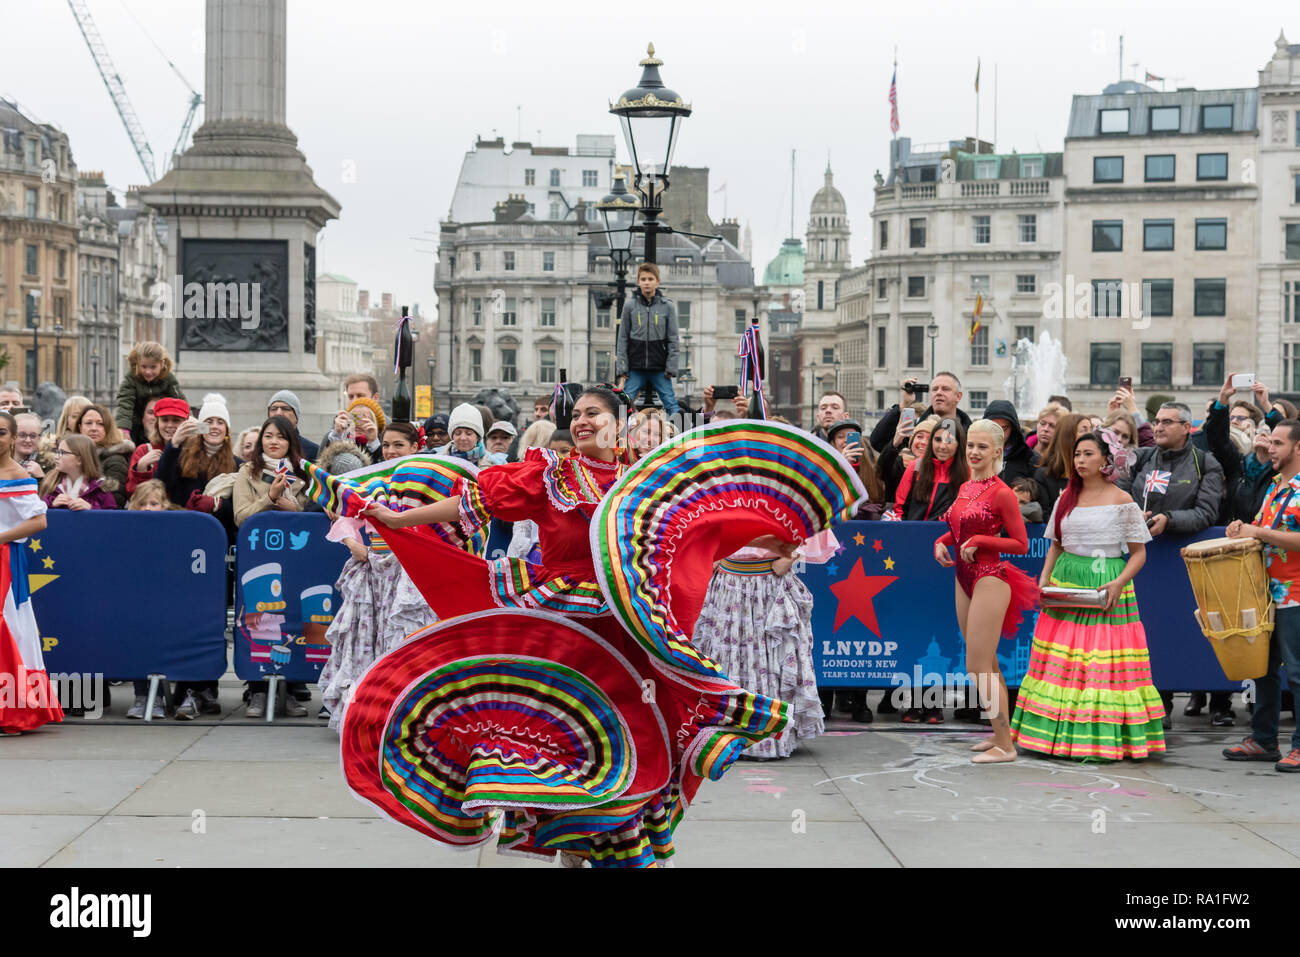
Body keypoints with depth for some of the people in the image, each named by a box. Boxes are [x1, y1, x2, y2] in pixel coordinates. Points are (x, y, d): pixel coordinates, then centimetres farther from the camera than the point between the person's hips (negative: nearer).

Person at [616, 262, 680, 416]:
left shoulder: (667, 306, 2)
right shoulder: (630, 306, 3)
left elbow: (673, 340, 3)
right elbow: (623, 339, 5)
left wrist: (671, 369, -4)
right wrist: (621, 370, -1)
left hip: (660, 369, 0)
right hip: (635, 368, 0)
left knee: (671, 404, -1)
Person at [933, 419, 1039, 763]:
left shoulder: (1001, 493, -13)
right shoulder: (965, 488, 10)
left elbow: (1021, 544, -12)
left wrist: (980, 542, -20)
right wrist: (942, 542, 6)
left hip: (989, 580, -8)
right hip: (964, 580, 8)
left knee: (978, 666, -7)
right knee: (986, 665, 16)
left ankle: (1004, 746, 1)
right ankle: (1002, 732, 27)